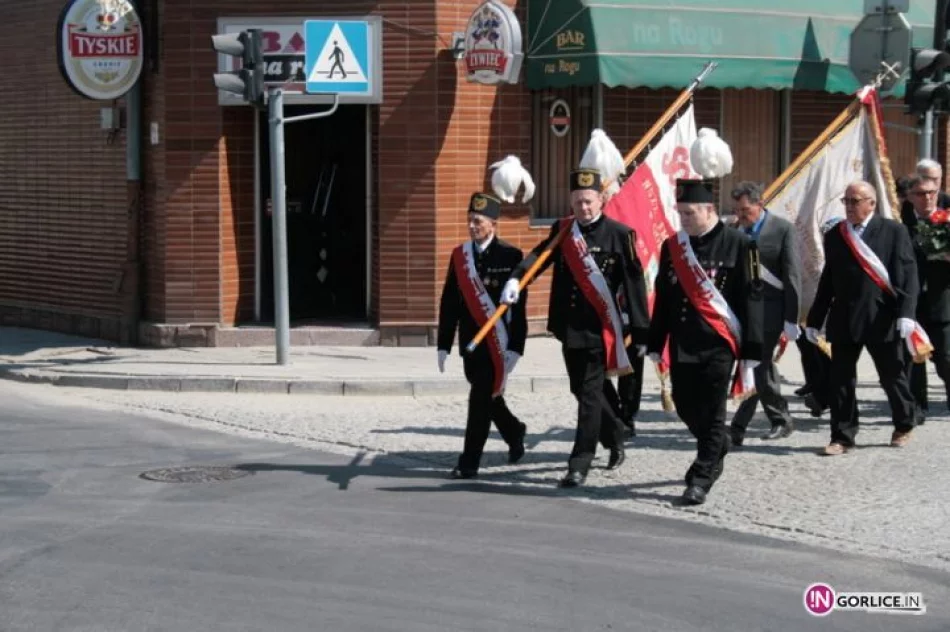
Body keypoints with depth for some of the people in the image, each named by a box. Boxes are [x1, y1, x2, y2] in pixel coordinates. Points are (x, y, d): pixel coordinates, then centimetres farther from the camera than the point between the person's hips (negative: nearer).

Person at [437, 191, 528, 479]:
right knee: (487, 398, 17)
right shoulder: (459, 255, 7)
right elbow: (449, 303, 8)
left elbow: (519, 307, -9)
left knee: (482, 400, -6)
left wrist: (514, 348, -14)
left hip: (497, 344, -5)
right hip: (470, 343, 5)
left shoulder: (511, 257, -8)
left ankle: (469, 462, 1)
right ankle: (514, 432, 43)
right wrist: (443, 345, 6)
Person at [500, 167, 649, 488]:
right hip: (570, 327, 6)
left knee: (589, 392, -6)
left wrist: (640, 332, -9)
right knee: (582, 389, 17)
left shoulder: (619, 234, -7)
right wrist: (516, 278, -25)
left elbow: (635, 284, -7)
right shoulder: (562, 230, 8)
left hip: (601, 329, -6)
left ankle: (580, 464, -1)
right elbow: (540, 254, -4)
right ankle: (615, 439, 39)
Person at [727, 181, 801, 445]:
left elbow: (792, 275, -9)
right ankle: (781, 420, 24)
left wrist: (791, 319, -12)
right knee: (762, 366, 12)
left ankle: (738, 429, -3)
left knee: (757, 366, -7)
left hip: (769, 311, -6)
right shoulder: (736, 230, 7)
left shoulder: (783, 229, -8)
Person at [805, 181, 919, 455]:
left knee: (893, 375, 10)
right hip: (844, 320, 3)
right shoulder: (834, 235, 9)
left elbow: (908, 274, -7)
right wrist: (814, 319, 10)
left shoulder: (894, 231, -2)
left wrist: (906, 312, -18)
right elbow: (828, 279, 12)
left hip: (882, 319, -3)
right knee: (840, 379, 1)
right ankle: (842, 437, 9)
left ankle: (904, 425, 31)